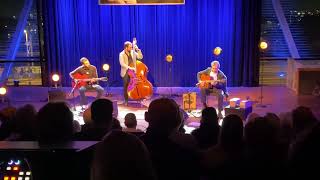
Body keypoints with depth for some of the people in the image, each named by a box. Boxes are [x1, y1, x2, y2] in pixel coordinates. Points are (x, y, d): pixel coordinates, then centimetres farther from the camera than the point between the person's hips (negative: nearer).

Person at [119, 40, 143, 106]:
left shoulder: (133, 52, 9)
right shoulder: (121, 54, -4)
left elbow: (140, 57, 3)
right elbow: (122, 63, -15)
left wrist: (137, 49, -6)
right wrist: (129, 67, -24)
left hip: (133, 71, 3)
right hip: (126, 72, -3)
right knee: (126, 86, -1)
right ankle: (126, 100, 7)